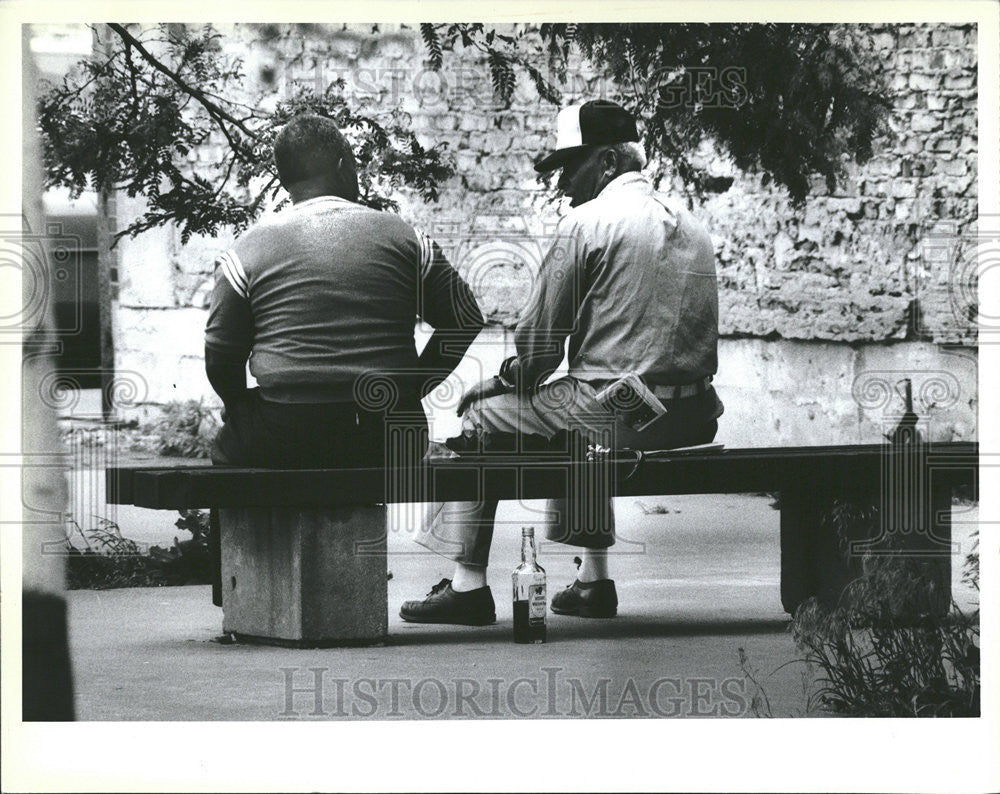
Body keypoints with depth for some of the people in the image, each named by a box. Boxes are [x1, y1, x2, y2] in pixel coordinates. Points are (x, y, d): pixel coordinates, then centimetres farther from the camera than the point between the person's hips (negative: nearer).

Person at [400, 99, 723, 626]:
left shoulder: (588, 221, -7)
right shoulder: (689, 223, 15)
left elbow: (541, 337, -7)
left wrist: (503, 383, 13)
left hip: (618, 411, -8)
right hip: (691, 418, 8)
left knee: (481, 419, 11)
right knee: (578, 419, 35)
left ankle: (468, 584, 10)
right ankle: (593, 581, 32)